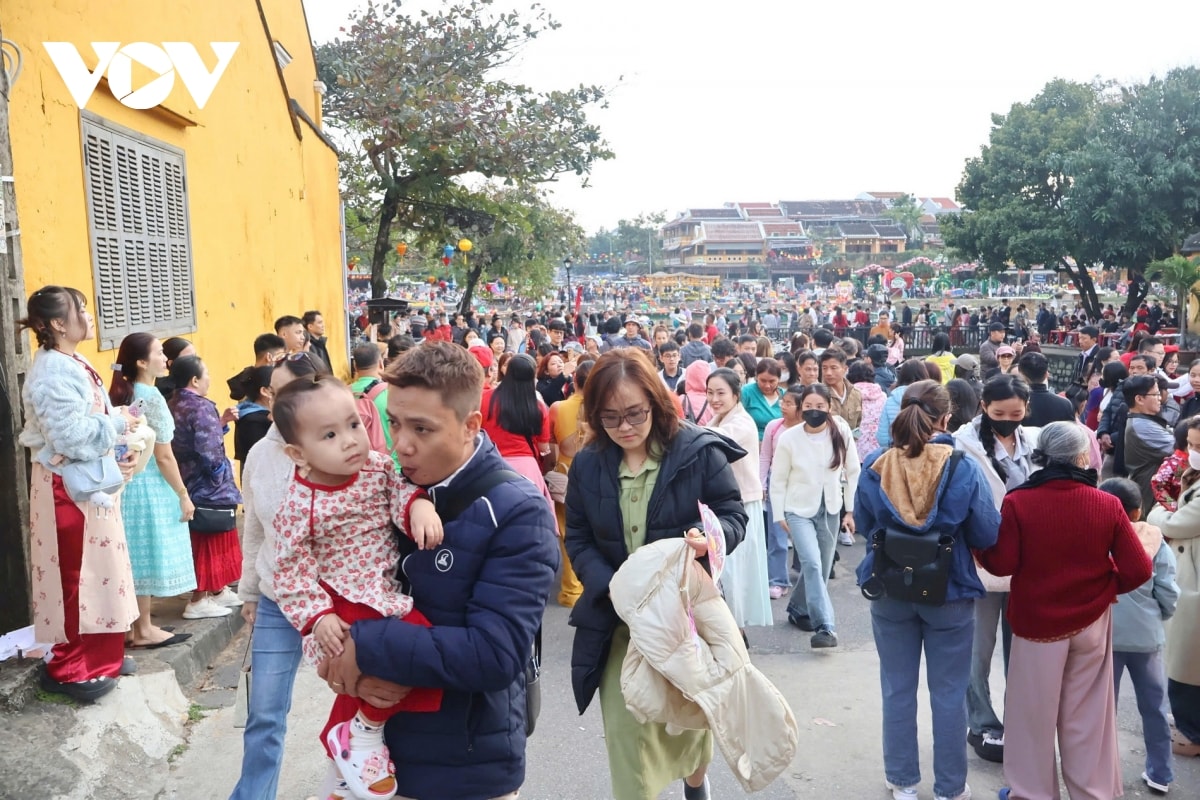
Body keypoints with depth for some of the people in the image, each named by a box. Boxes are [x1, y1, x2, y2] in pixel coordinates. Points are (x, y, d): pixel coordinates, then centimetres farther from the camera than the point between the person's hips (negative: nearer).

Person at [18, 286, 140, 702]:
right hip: (67, 487, -10)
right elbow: (71, 436, -26)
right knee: (74, 576, 0)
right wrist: (118, 424, -15)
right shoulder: (52, 372, -20)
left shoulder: (74, 365, 11)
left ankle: (96, 655, 29)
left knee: (96, 569, 17)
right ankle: (68, 668, 13)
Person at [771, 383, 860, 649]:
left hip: (830, 510, 3)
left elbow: (853, 473, 1)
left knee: (821, 569, 13)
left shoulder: (842, 433, -10)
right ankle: (825, 627, -17)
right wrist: (779, 515, -3)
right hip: (799, 510, -3)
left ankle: (798, 610, 38)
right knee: (812, 564, -20)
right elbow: (778, 479, -3)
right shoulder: (789, 438, -12)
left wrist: (850, 510, 2)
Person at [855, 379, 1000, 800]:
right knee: (949, 693, 14)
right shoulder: (964, 468, -17)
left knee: (897, 688, 16)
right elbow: (988, 535, -9)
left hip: (890, 591, 2)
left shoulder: (874, 465, -10)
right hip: (950, 592, -2)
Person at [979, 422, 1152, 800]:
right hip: (1091, 621, 2)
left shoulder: (1018, 502, -16)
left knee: (1034, 711, 12)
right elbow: (1138, 570, -9)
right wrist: (1105, 586, 10)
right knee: (1087, 712, 16)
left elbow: (1002, 564, -13)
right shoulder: (1108, 505, -10)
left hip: (1036, 621, -2)